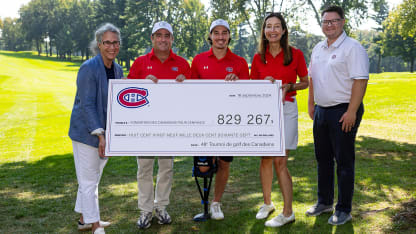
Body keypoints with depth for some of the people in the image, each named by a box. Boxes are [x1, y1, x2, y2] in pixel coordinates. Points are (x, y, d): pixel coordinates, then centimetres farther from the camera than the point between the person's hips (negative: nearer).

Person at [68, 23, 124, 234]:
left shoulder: (117, 70, 7)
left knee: (93, 178, 18)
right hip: (86, 132, -8)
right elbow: (87, 104, -21)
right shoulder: (89, 69, -17)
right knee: (89, 181, 0)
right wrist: (99, 135, -25)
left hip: (104, 132, 8)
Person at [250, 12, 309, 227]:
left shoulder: (295, 54, -1)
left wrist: (288, 86, -10)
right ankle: (267, 203, 25)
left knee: (279, 161, -6)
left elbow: (305, 82, 7)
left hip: (286, 109, -3)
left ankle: (288, 213, 4)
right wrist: (264, 83, -7)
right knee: (265, 159, 7)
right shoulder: (258, 57, 6)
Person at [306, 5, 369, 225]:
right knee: (323, 158, 16)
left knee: (344, 161, -1)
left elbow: (360, 81, -17)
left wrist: (351, 112, -22)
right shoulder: (318, 48, 14)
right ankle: (324, 202, 30)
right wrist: (311, 103, 16)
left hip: (343, 112, -8)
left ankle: (343, 210, 10)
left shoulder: (353, 48, -11)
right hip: (321, 110, 8)